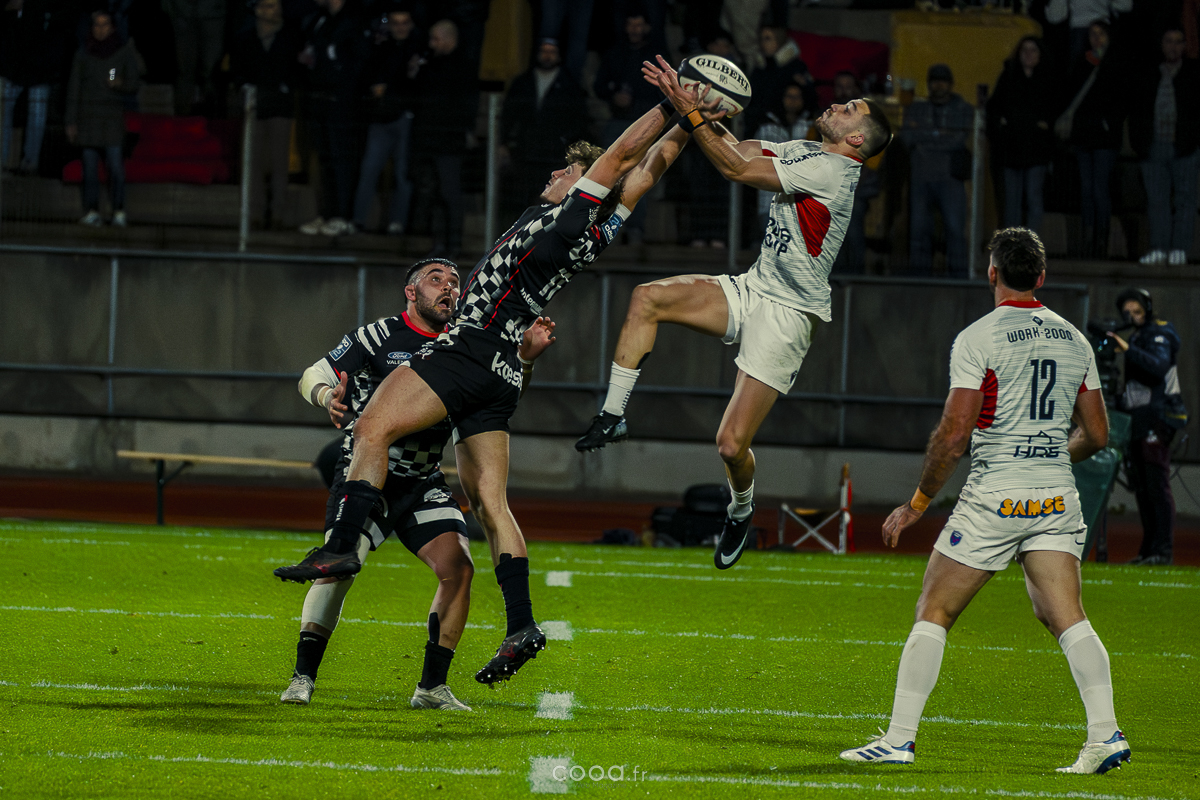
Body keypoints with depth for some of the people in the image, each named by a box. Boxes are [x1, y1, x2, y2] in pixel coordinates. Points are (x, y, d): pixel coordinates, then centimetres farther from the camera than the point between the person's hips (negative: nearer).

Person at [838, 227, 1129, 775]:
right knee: (1065, 616, 1)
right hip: (1056, 498, 5)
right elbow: (1096, 434, 15)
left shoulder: (977, 339, -7)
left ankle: (899, 738, 2)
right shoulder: (1074, 339, 10)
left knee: (933, 612, 5)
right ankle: (1105, 733, -15)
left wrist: (916, 505, -1)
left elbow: (953, 436, -12)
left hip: (994, 497, -5)